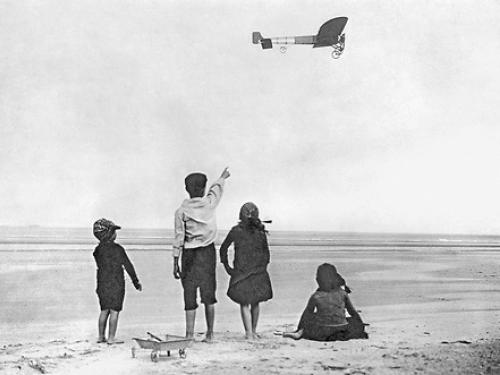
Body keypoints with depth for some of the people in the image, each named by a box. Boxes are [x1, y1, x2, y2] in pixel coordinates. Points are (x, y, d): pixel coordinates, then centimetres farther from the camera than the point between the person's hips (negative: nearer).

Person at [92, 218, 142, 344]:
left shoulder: (97, 250, 3)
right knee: (114, 311, 0)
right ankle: (111, 338, 1)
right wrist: (136, 282, 3)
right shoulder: (117, 249, -12)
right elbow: (128, 266, -6)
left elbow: (99, 268, 12)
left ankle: (101, 336, 20)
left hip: (103, 285, 6)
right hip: (116, 284, -5)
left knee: (104, 310, 14)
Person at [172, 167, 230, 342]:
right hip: (208, 251, 2)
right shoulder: (209, 203, -3)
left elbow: (179, 237, -6)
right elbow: (217, 188, 19)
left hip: (189, 254, -1)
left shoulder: (181, 211, -6)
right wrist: (222, 177, 40)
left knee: (189, 295, 3)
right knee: (208, 295, 10)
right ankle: (210, 333, 13)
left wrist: (175, 262, 0)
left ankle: (189, 334, -1)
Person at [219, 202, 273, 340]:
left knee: (255, 302, 8)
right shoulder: (236, 231, -4)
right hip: (241, 272, -2)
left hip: (258, 272, 3)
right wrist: (227, 267, 7)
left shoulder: (260, 231, 2)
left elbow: (266, 250, 17)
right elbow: (223, 248, 8)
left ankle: (254, 330, 20)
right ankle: (248, 332, -9)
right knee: (244, 302, -9)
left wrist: (264, 266, 11)